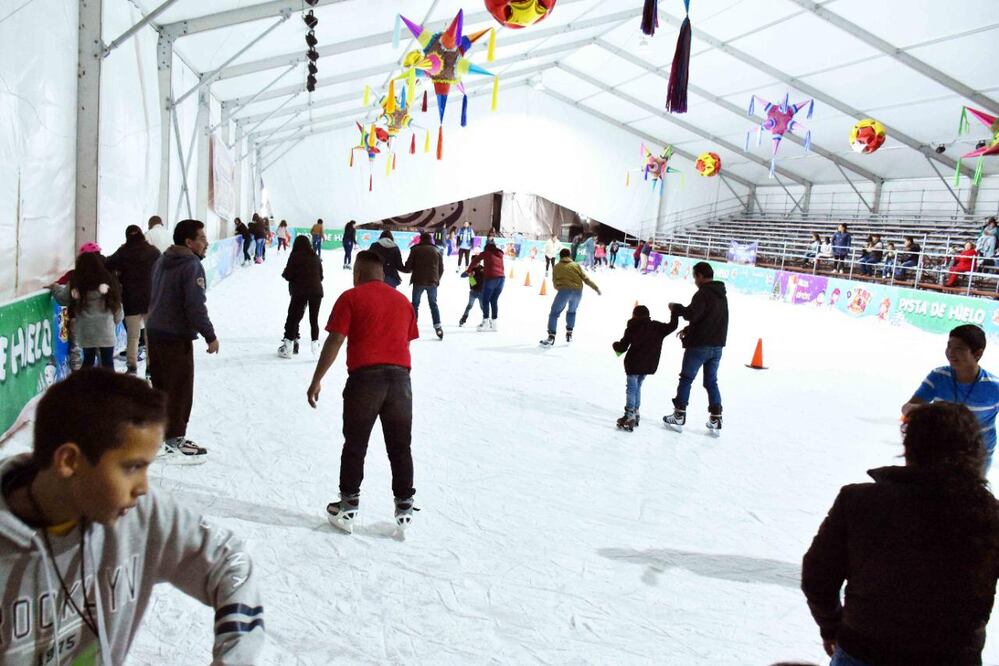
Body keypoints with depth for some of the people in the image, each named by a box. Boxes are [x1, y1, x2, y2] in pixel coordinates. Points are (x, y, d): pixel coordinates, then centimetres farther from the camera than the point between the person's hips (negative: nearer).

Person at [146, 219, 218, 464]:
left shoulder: (162, 261, 11)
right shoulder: (192, 265, -17)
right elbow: (195, 306, -22)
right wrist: (210, 336, -15)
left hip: (154, 332, 9)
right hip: (177, 336, -9)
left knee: (161, 386, 17)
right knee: (180, 389, -1)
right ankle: (173, 442, 4)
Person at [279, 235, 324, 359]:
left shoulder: (295, 256, -5)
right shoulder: (315, 257, 8)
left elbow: (288, 275, -6)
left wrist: (284, 273, 15)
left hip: (300, 292, -3)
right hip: (316, 291, 4)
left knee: (293, 317, 4)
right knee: (314, 319, 13)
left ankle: (288, 346, 3)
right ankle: (315, 343, 14)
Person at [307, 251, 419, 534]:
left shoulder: (351, 298, 1)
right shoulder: (403, 301, 15)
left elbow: (334, 342, -5)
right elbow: (406, 343, 15)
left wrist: (316, 381, -1)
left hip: (364, 377, -3)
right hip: (399, 377, 4)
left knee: (355, 445, 9)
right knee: (400, 447, 12)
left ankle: (348, 506, 15)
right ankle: (404, 507, 15)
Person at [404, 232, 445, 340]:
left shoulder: (415, 250, 0)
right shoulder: (436, 251, 8)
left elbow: (408, 267, -3)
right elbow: (441, 269, 9)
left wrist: (412, 270, 19)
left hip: (418, 281, -2)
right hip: (432, 282, 2)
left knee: (415, 304, 8)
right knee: (433, 304, 10)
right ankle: (437, 327, 1)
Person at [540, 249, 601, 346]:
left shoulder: (556, 267, 15)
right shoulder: (576, 265, 17)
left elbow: (555, 283, 14)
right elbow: (586, 279, 13)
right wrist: (596, 288, 19)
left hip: (564, 290, -3)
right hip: (578, 291, 3)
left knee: (554, 313, 3)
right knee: (572, 312, 28)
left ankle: (551, 337, -9)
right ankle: (569, 334, 28)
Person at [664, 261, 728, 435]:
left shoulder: (703, 293, -14)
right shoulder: (722, 295, 15)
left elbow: (692, 314, -26)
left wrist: (676, 308, -10)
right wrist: (688, 330, 19)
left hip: (699, 346, -8)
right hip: (717, 346, 8)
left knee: (686, 379, 3)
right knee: (711, 382, 13)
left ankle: (679, 417, 6)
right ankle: (715, 421, 10)